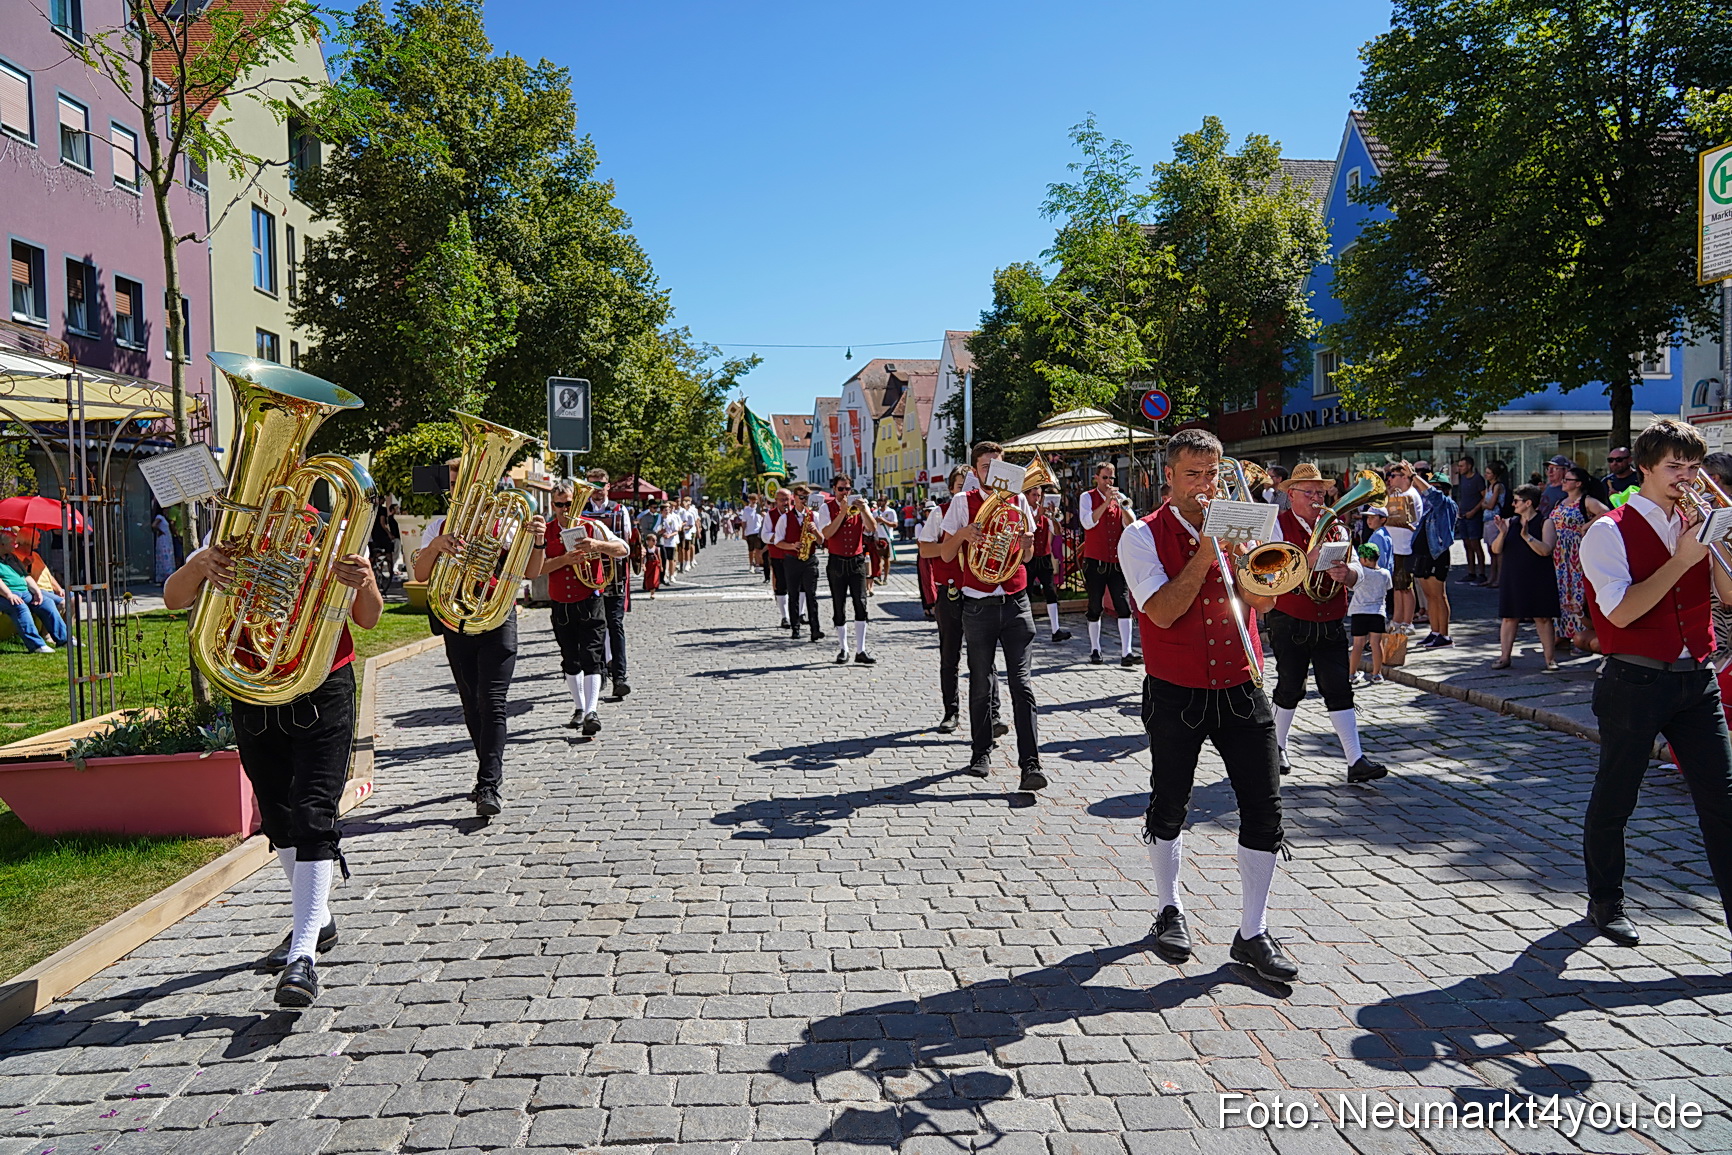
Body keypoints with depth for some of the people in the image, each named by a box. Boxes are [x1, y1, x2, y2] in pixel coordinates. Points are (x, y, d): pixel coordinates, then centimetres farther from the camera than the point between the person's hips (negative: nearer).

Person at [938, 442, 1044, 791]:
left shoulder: (1018, 500, 8)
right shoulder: (963, 503, 2)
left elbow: (1025, 558, 15)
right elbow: (945, 554, 3)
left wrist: (1027, 545, -8)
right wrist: (961, 534, -16)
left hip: (1016, 602, 1)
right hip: (979, 604, -1)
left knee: (1022, 683, -6)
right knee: (980, 683, 8)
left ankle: (1030, 764, -9)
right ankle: (981, 753, 23)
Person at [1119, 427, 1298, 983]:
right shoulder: (1143, 536, -5)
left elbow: (1263, 602, -1)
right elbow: (1163, 612, -17)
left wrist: (1237, 553, -16)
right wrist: (1205, 550, -18)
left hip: (1239, 690, 3)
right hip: (1176, 694, -3)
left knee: (1264, 806, -1)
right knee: (1169, 807, 10)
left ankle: (1253, 933, 10)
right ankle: (1170, 910, 31)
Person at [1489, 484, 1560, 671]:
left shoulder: (1546, 523, -2)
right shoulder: (1510, 522, 10)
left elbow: (1546, 550, -15)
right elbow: (1496, 550, 4)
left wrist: (1527, 536, -23)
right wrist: (1502, 533, -13)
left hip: (1538, 580, -4)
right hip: (1512, 580, 4)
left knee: (1542, 618, 0)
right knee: (1508, 617, 5)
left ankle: (1550, 659, 6)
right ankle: (1504, 657, 10)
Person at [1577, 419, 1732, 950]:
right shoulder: (1609, 532, -7)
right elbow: (1622, 612, -18)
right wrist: (1682, 559, -16)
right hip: (1636, 682, -5)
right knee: (1614, 800, 8)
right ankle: (1605, 903, 25)